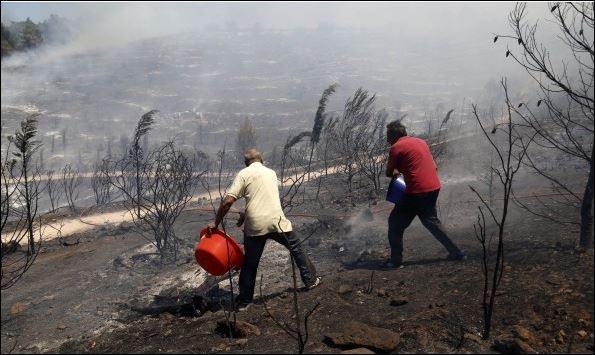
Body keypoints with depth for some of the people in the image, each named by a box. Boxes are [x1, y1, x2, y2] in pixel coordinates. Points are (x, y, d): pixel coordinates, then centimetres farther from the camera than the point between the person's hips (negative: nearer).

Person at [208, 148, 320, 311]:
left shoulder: (244, 174, 1)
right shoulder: (271, 173, 16)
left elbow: (228, 201, -8)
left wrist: (216, 222, 1)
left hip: (255, 226, -2)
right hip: (276, 221, 2)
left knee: (250, 264, 11)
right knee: (296, 249, 22)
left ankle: (244, 301, 20)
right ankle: (311, 280, 32)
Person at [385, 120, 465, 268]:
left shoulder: (396, 147, -6)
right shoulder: (420, 141, 16)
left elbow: (389, 173, -1)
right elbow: (434, 167, 19)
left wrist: (397, 171, 21)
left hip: (417, 191, -8)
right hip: (434, 188, 8)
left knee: (395, 223, 7)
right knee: (431, 220, 26)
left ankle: (396, 260, 10)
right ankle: (456, 252, 27)